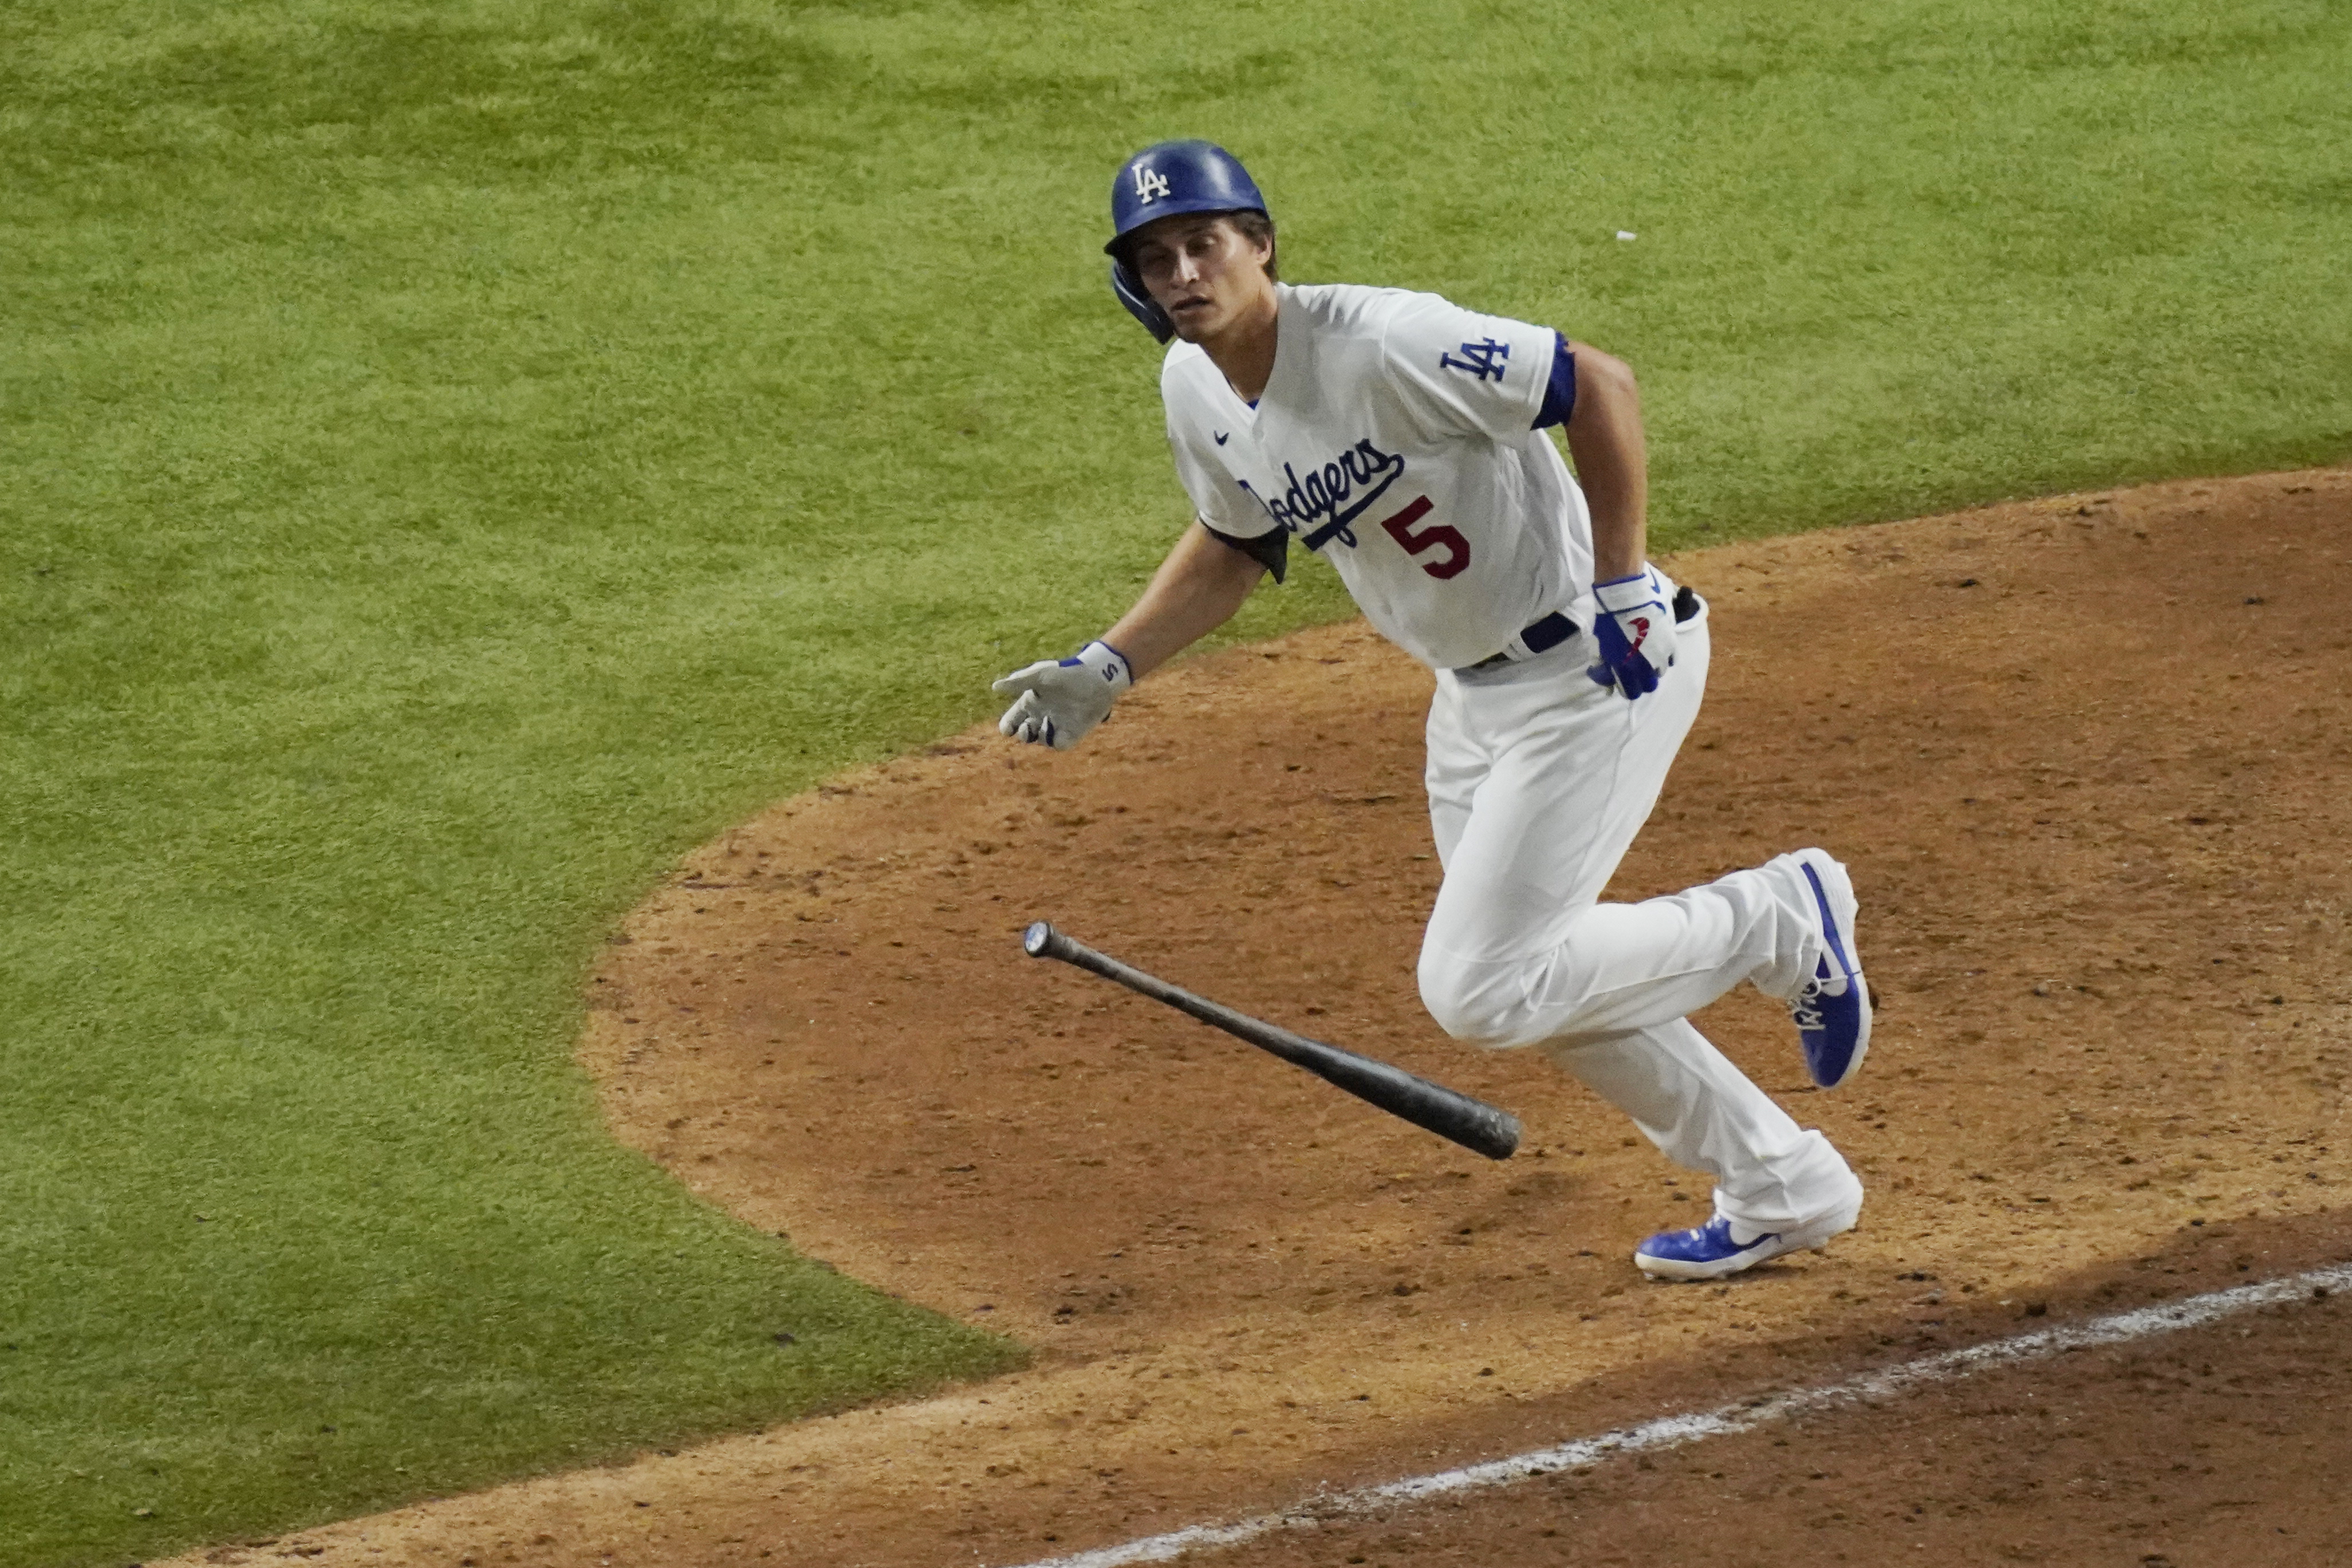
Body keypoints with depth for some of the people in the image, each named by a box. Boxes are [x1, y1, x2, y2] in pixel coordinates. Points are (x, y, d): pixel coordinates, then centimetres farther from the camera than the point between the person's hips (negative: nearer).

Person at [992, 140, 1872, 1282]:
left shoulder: (1381, 345, -27)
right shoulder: (1196, 392, -1)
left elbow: (1599, 385, -24)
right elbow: (1234, 544, 18)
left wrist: (1622, 588, -24)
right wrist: (1109, 668, 9)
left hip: (1595, 669, -9)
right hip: (1472, 694, 9)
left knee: (1479, 989, -12)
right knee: (1529, 982, 15)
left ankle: (1775, 920, 7)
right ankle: (1782, 1191, 30)